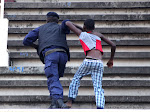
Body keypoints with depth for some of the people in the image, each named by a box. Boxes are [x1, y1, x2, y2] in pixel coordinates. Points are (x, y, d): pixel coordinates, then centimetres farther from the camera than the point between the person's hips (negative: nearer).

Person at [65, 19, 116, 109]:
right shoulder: (98, 35, 26)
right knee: (98, 88, -2)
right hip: (99, 64, 1)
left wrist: (77, 27, 50)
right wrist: (111, 60, 36)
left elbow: (68, 23, 30)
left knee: (77, 78, 23)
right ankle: (100, 108, -24)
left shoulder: (82, 34, 21)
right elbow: (113, 45, 23)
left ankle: (70, 101, 12)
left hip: (88, 61, -1)